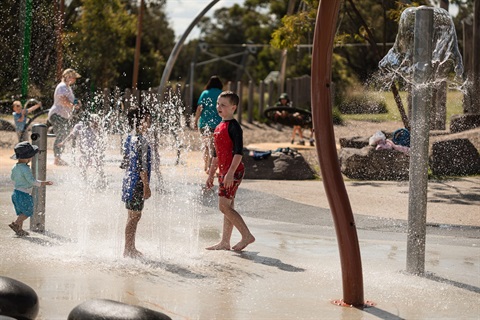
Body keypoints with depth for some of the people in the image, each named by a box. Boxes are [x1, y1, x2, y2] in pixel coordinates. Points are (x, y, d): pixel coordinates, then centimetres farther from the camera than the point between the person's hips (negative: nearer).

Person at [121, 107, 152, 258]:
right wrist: (146, 186, -18)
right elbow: (142, 166, -20)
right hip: (137, 182, -9)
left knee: (133, 216, 15)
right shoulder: (141, 140, -17)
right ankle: (128, 250, -1)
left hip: (129, 180, 9)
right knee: (135, 215, -4)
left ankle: (131, 248, 21)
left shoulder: (129, 138, 11)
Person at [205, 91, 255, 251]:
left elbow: (238, 152, -20)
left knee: (224, 206, -12)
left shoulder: (234, 126, -12)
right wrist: (211, 174, 24)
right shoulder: (219, 127, 16)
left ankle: (247, 235, -8)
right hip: (223, 172, 9)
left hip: (233, 171, -9)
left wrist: (230, 173, -26)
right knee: (227, 207, 10)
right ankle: (225, 242, 14)